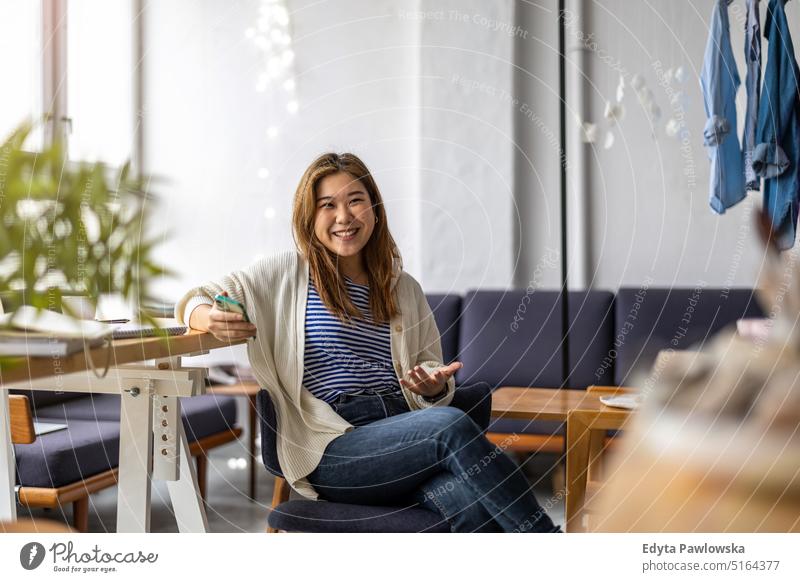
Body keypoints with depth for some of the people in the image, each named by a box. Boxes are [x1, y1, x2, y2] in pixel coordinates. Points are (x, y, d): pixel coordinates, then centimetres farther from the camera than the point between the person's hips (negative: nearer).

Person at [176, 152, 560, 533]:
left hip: (403, 437, 4)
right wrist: (211, 319, -16)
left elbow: (434, 373, 22)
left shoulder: (405, 289, 21)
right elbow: (193, 301, 9)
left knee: (470, 498, -33)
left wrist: (435, 386, -4)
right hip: (330, 452, -3)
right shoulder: (287, 274, 8)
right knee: (452, 426, -31)